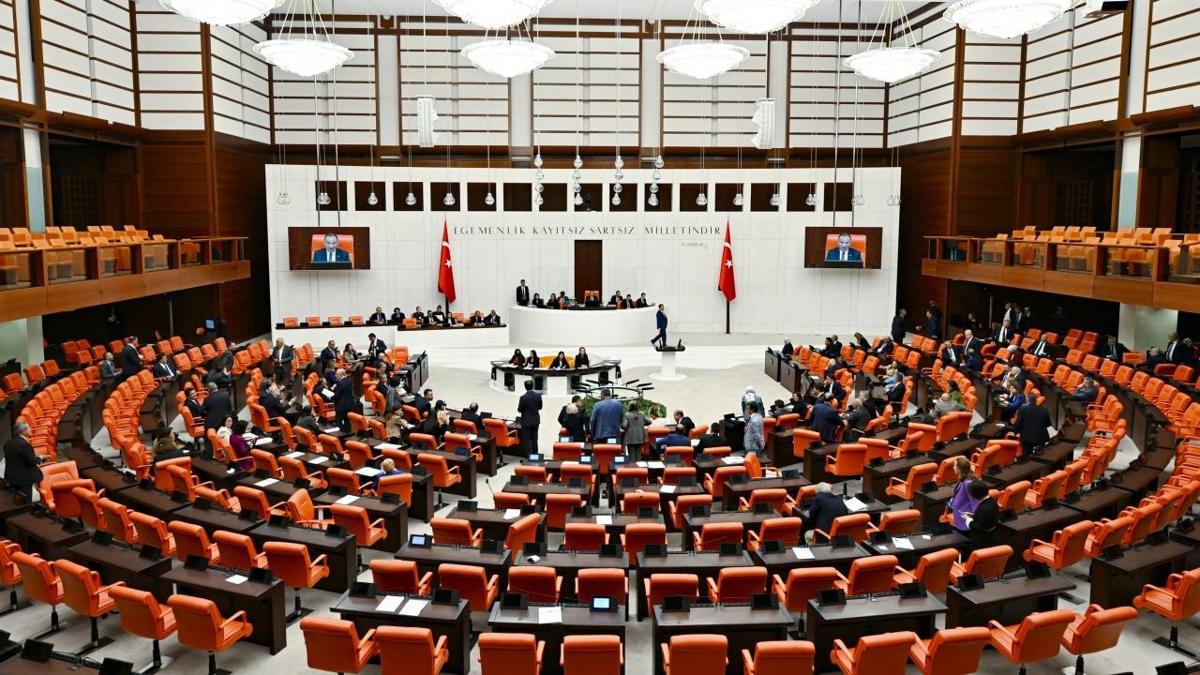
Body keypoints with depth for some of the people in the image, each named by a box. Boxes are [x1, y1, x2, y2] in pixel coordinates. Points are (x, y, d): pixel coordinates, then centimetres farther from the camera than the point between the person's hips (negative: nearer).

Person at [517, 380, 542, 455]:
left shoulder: (523, 397, -19)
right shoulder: (538, 395, -6)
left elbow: (519, 410, -11)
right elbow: (540, 407, 5)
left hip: (526, 421, -5)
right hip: (536, 420, 5)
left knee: (527, 440, 4)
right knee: (534, 439, 17)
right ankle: (535, 454, 25)